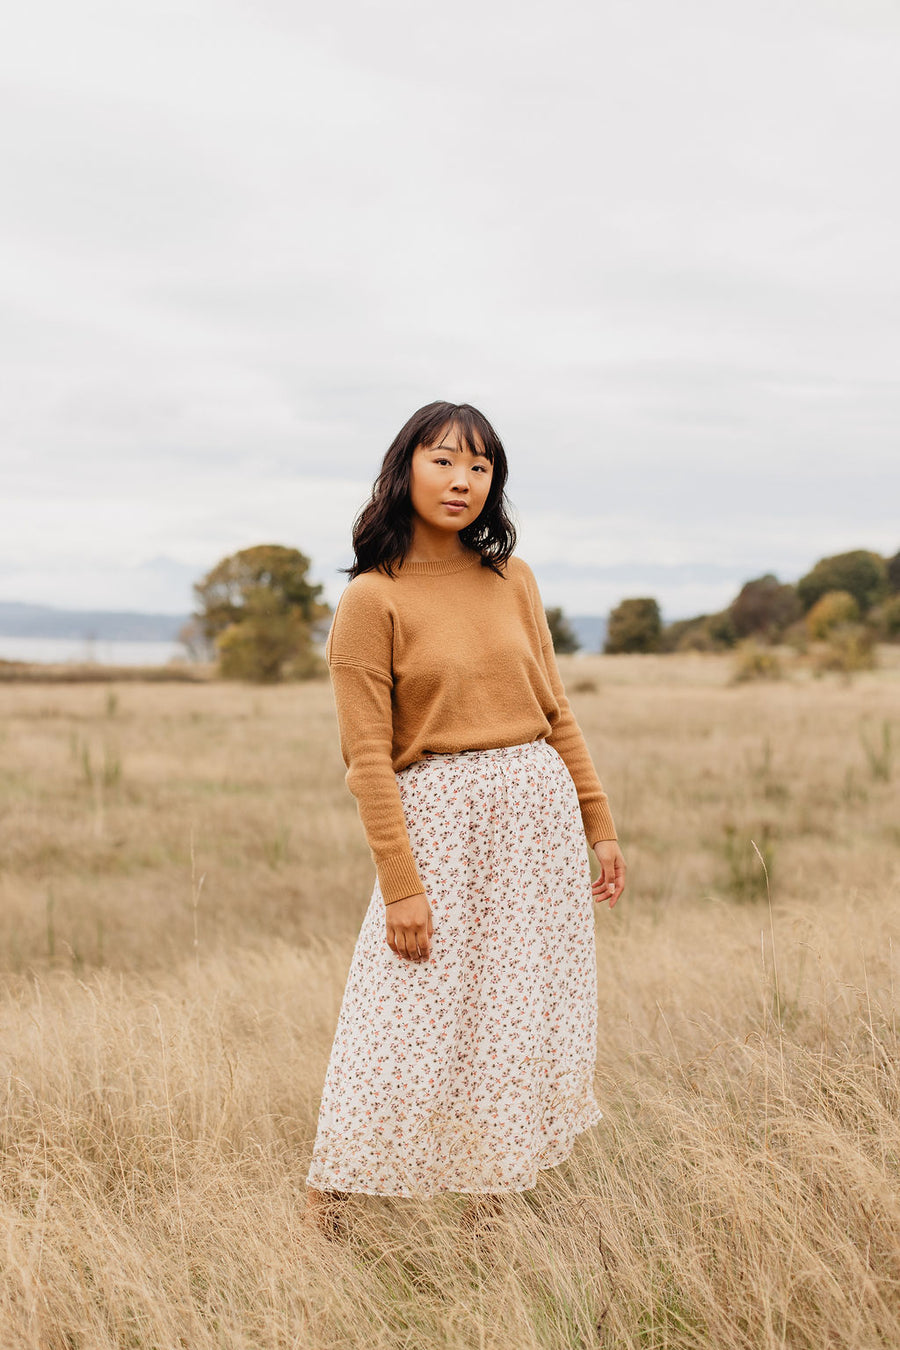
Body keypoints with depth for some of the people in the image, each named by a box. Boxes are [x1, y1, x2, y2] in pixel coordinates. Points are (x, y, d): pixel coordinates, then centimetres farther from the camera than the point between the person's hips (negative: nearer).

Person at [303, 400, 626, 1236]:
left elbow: (555, 712, 13)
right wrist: (400, 884, -14)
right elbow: (367, 757, -10)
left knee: (525, 1027, 10)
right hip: (440, 822, -5)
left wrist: (599, 823, 11)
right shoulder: (370, 600, -7)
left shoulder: (511, 579, 8)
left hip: (541, 815, 5)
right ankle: (326, 1201, 15)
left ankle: (497, 1195, 25)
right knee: (407, 1032, -3)